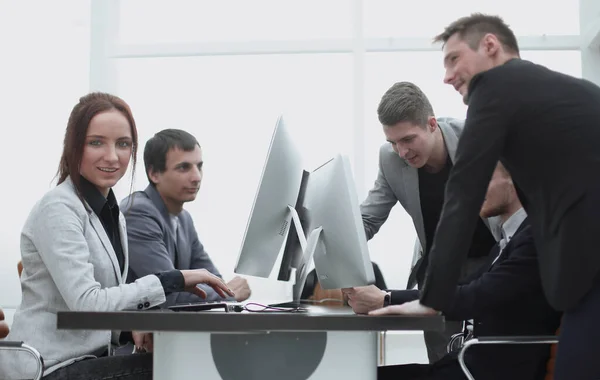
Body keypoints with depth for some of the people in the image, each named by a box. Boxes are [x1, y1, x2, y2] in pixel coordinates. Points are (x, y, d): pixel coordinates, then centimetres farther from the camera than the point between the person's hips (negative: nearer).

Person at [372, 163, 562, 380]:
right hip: (479, 362, 9)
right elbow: (465, 294, 12)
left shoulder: (539, 236, -13)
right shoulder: (510, 240, 19)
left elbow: (478, 298, -21)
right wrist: (388, 298, 0)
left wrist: (386, 299, -16)